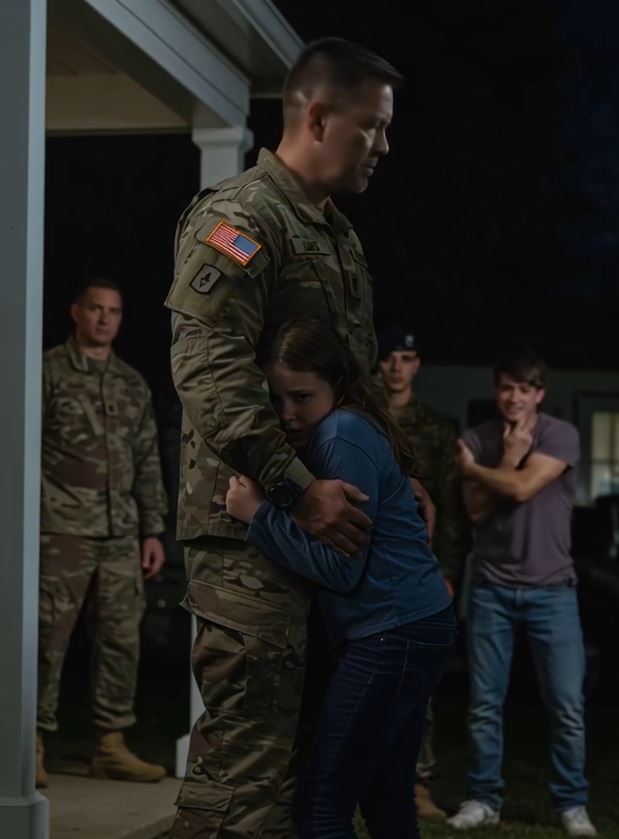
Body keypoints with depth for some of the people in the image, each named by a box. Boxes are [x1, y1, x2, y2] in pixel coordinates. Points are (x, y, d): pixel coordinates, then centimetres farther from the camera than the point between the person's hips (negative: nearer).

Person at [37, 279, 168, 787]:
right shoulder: (48, 371, 0)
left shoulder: (133, 384, 16)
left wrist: (153, 531, 12)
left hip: (121, 534, 5)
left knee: (122, 639, 5)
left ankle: (111, 746, 13)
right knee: (48, 639, -4)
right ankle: (33, 745, 4)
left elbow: (148, 462, 18)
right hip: (63, 530, -5)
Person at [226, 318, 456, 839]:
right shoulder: (349, 431, 16)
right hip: (412, 626, 10)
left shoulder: (343, 435, -14)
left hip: (395, 632, -10)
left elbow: (341, 567, -18)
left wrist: (257, 514, -15)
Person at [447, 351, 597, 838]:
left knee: (567, 705, -2)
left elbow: (522, 488, -18)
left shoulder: (561, 435, -5)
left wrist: (473, 468, -4)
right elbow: (477, 510, -3)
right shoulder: (478, 439, 5)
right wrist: (508, 458, -11)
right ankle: (483, 798, 15)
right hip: (492, 588, 2)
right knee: (485, 703, 4)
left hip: (551, 590, -2)